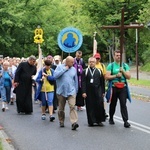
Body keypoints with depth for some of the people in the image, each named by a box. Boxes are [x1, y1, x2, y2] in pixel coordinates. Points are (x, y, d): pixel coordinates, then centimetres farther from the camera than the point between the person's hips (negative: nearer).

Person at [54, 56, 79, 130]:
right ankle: (61, 122, 27)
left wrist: (76, 90, 15)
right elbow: (55, 75, -17)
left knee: (72, 106, -16)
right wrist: (64, 69, -13)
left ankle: (74, 123, -24)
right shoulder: (59, 67, 0)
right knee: (61, 109, 10)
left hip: (71, 91, 1)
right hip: (61, 91, 0)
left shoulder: (73, 69, 7)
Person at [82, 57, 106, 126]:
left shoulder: (99, 71, 8)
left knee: (99, 106, -6)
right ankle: (91, 121, 9)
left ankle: (99, 120, 5)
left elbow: (102, 83, 9)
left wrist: (103, 92, 5)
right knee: (90, 107, 1)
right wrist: (84, 92, -10)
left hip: (97, 92, 1)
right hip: (89, 92, -1)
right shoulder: (85, 71, 4)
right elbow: (83, 83, -1)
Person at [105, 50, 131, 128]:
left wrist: (123, 71, -10)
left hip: (123, 87, 1)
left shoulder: (125, 65, 10)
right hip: (113, 87, -1)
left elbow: (129, 77, 4)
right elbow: (107, 77, -6)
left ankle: (125, 121, -12)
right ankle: (111, 118, 31)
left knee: (123, 104, -8)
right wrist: (116, 75, -14)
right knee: (113, 104, 12)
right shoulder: (111, 65, 3)